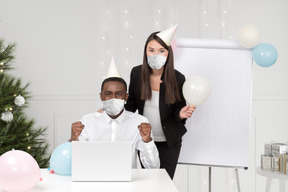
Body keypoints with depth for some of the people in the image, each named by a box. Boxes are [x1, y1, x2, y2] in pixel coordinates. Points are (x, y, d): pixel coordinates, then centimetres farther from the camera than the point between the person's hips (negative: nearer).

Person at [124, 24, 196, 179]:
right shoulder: (137, 73, -8)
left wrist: (181, 114, -27)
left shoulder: (177, 78, -15)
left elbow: (179, 111, -5)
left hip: (168, 142, -2)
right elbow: (131, 104, 3)